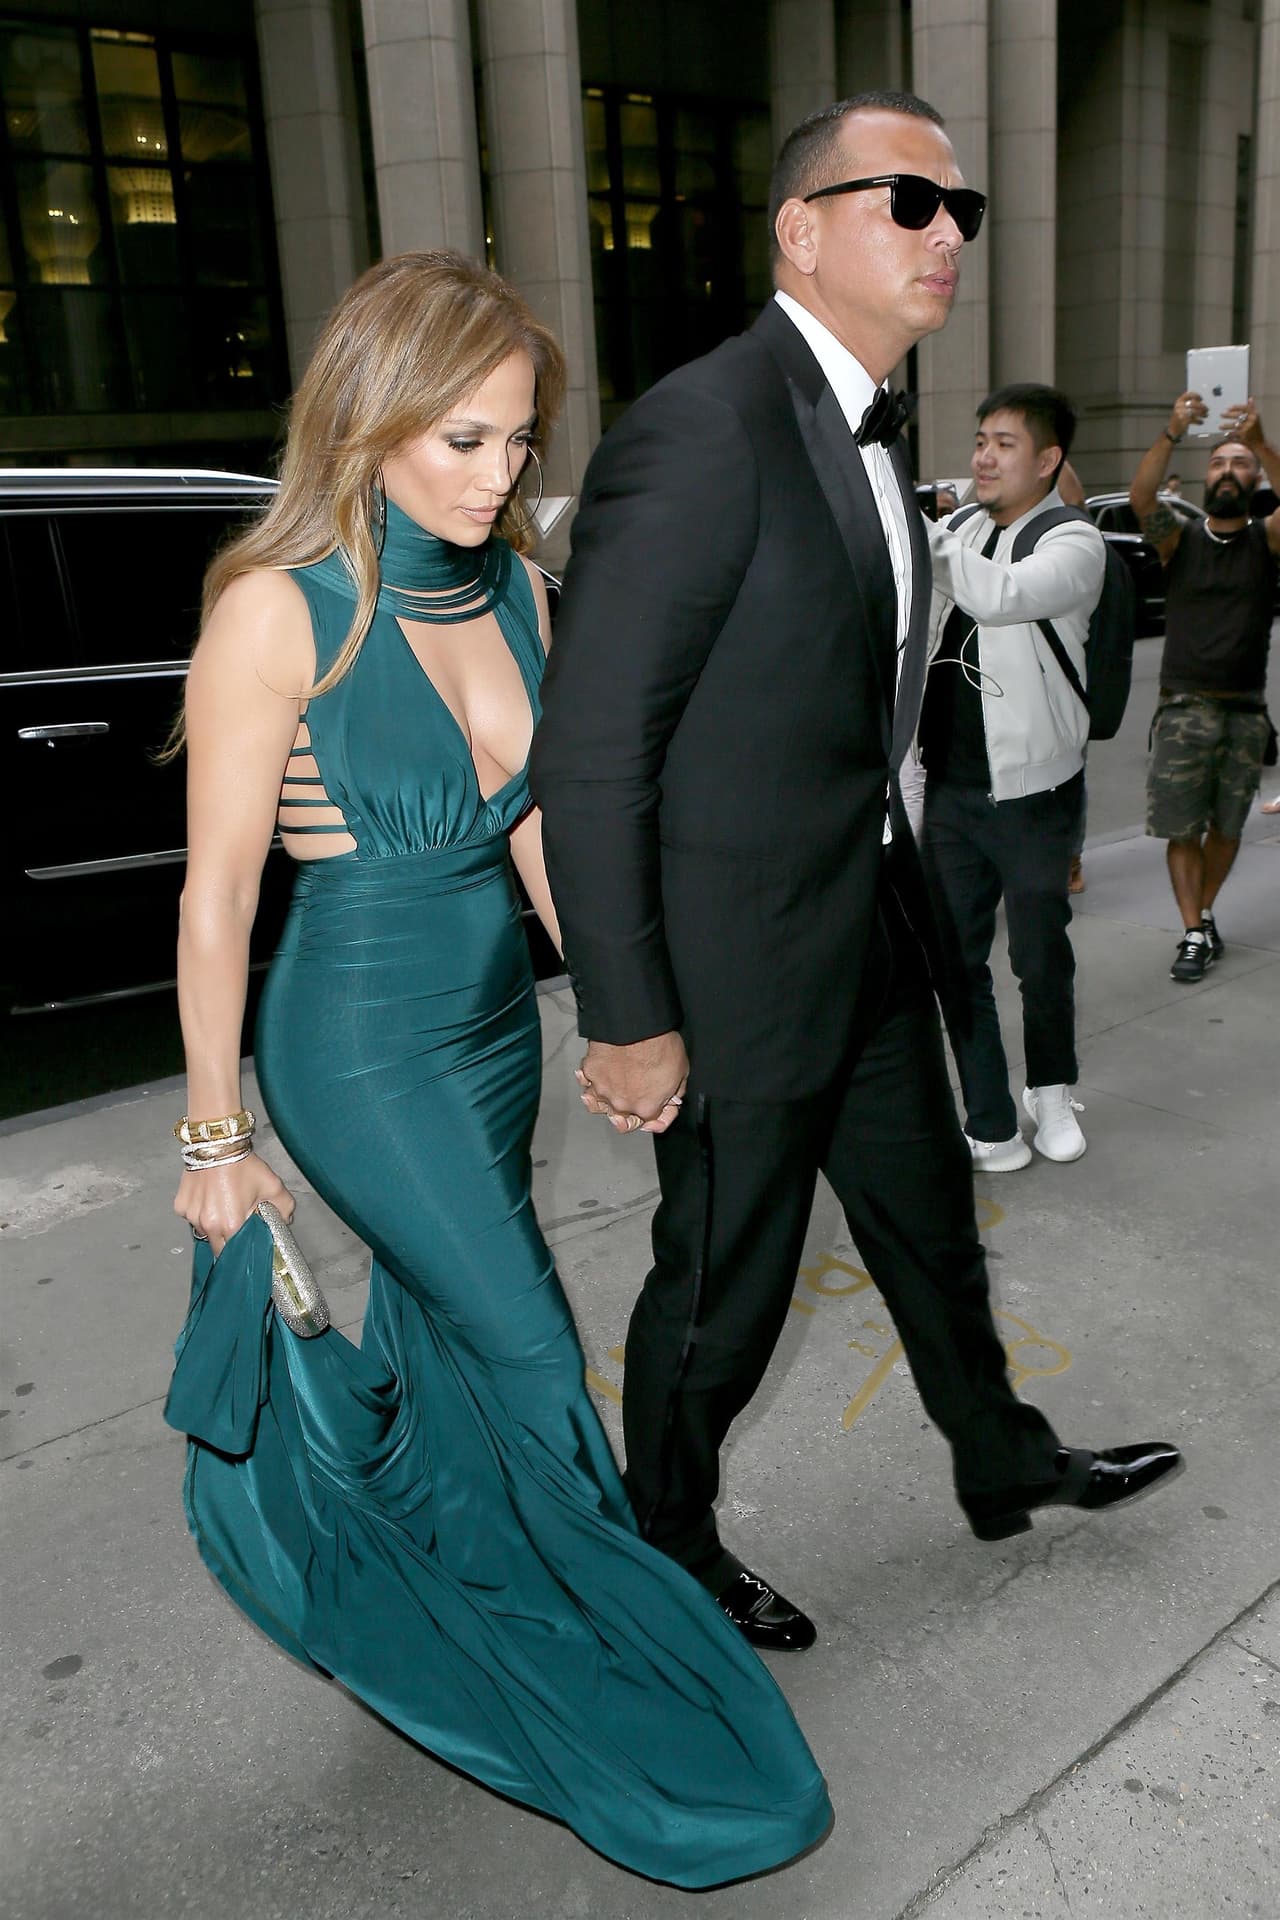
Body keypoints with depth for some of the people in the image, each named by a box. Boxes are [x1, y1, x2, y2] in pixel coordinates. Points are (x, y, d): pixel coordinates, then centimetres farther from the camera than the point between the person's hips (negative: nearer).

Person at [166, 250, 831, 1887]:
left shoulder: (511, 586, 2)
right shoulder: (282, 608, -17)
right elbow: (217, 896, -13)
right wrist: (215, 1143, -9)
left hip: (495, 1016, 6)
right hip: (357, 1037, -6)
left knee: (438, 1333, 21)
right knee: (531, 1357, -1)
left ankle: (405, 1583, 49)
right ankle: (632, 1712, 21)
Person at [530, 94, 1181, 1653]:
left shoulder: (865, 433, 9)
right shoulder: (702, 431, -21)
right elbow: (588, 759, -23)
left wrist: (894, 902, 17)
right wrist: (630, 1023, -20)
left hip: (873, 943, 9)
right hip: (743, 971, -9)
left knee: (928, 1222, 25)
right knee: (723, 1289, 10)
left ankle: (1004, 1466, 49)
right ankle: (668, 1547, 37)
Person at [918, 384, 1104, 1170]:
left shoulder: (1074, 544, -8)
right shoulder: (964, 532, 11)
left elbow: (998, 596, -28)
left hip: (1031, 792, -5)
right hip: (950, 787, 5)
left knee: (1040, 957, 9)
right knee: (957, 961, 6)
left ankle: (1051, 1091, 35)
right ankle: (991, 1125, 18)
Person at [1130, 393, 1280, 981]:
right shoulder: (1181, 539, 6)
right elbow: (1140, 497, -13)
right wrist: (1172, 433, -26)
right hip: (1183, 707, -1)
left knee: (1226, 826, 9)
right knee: (1181, 827, -5)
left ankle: (1204, 914, 26)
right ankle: (1194, 932, -1)